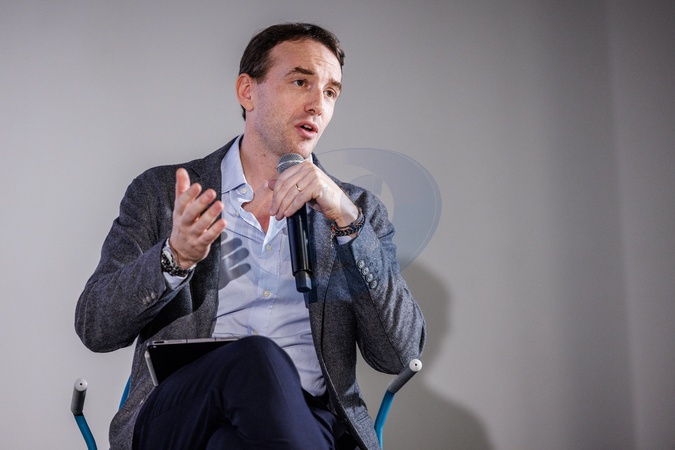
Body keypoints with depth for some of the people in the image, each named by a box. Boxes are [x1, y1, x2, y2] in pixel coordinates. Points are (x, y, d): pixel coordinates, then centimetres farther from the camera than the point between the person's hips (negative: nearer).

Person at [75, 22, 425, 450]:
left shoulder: (357, 209, 17)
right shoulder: (161, 192, 15)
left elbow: (400, 353, 3)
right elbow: (94, 326, 6)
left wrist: (346, 219, -8)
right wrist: (176, 256, -13)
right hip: (177, 414, 0)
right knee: (257, 360, -33)